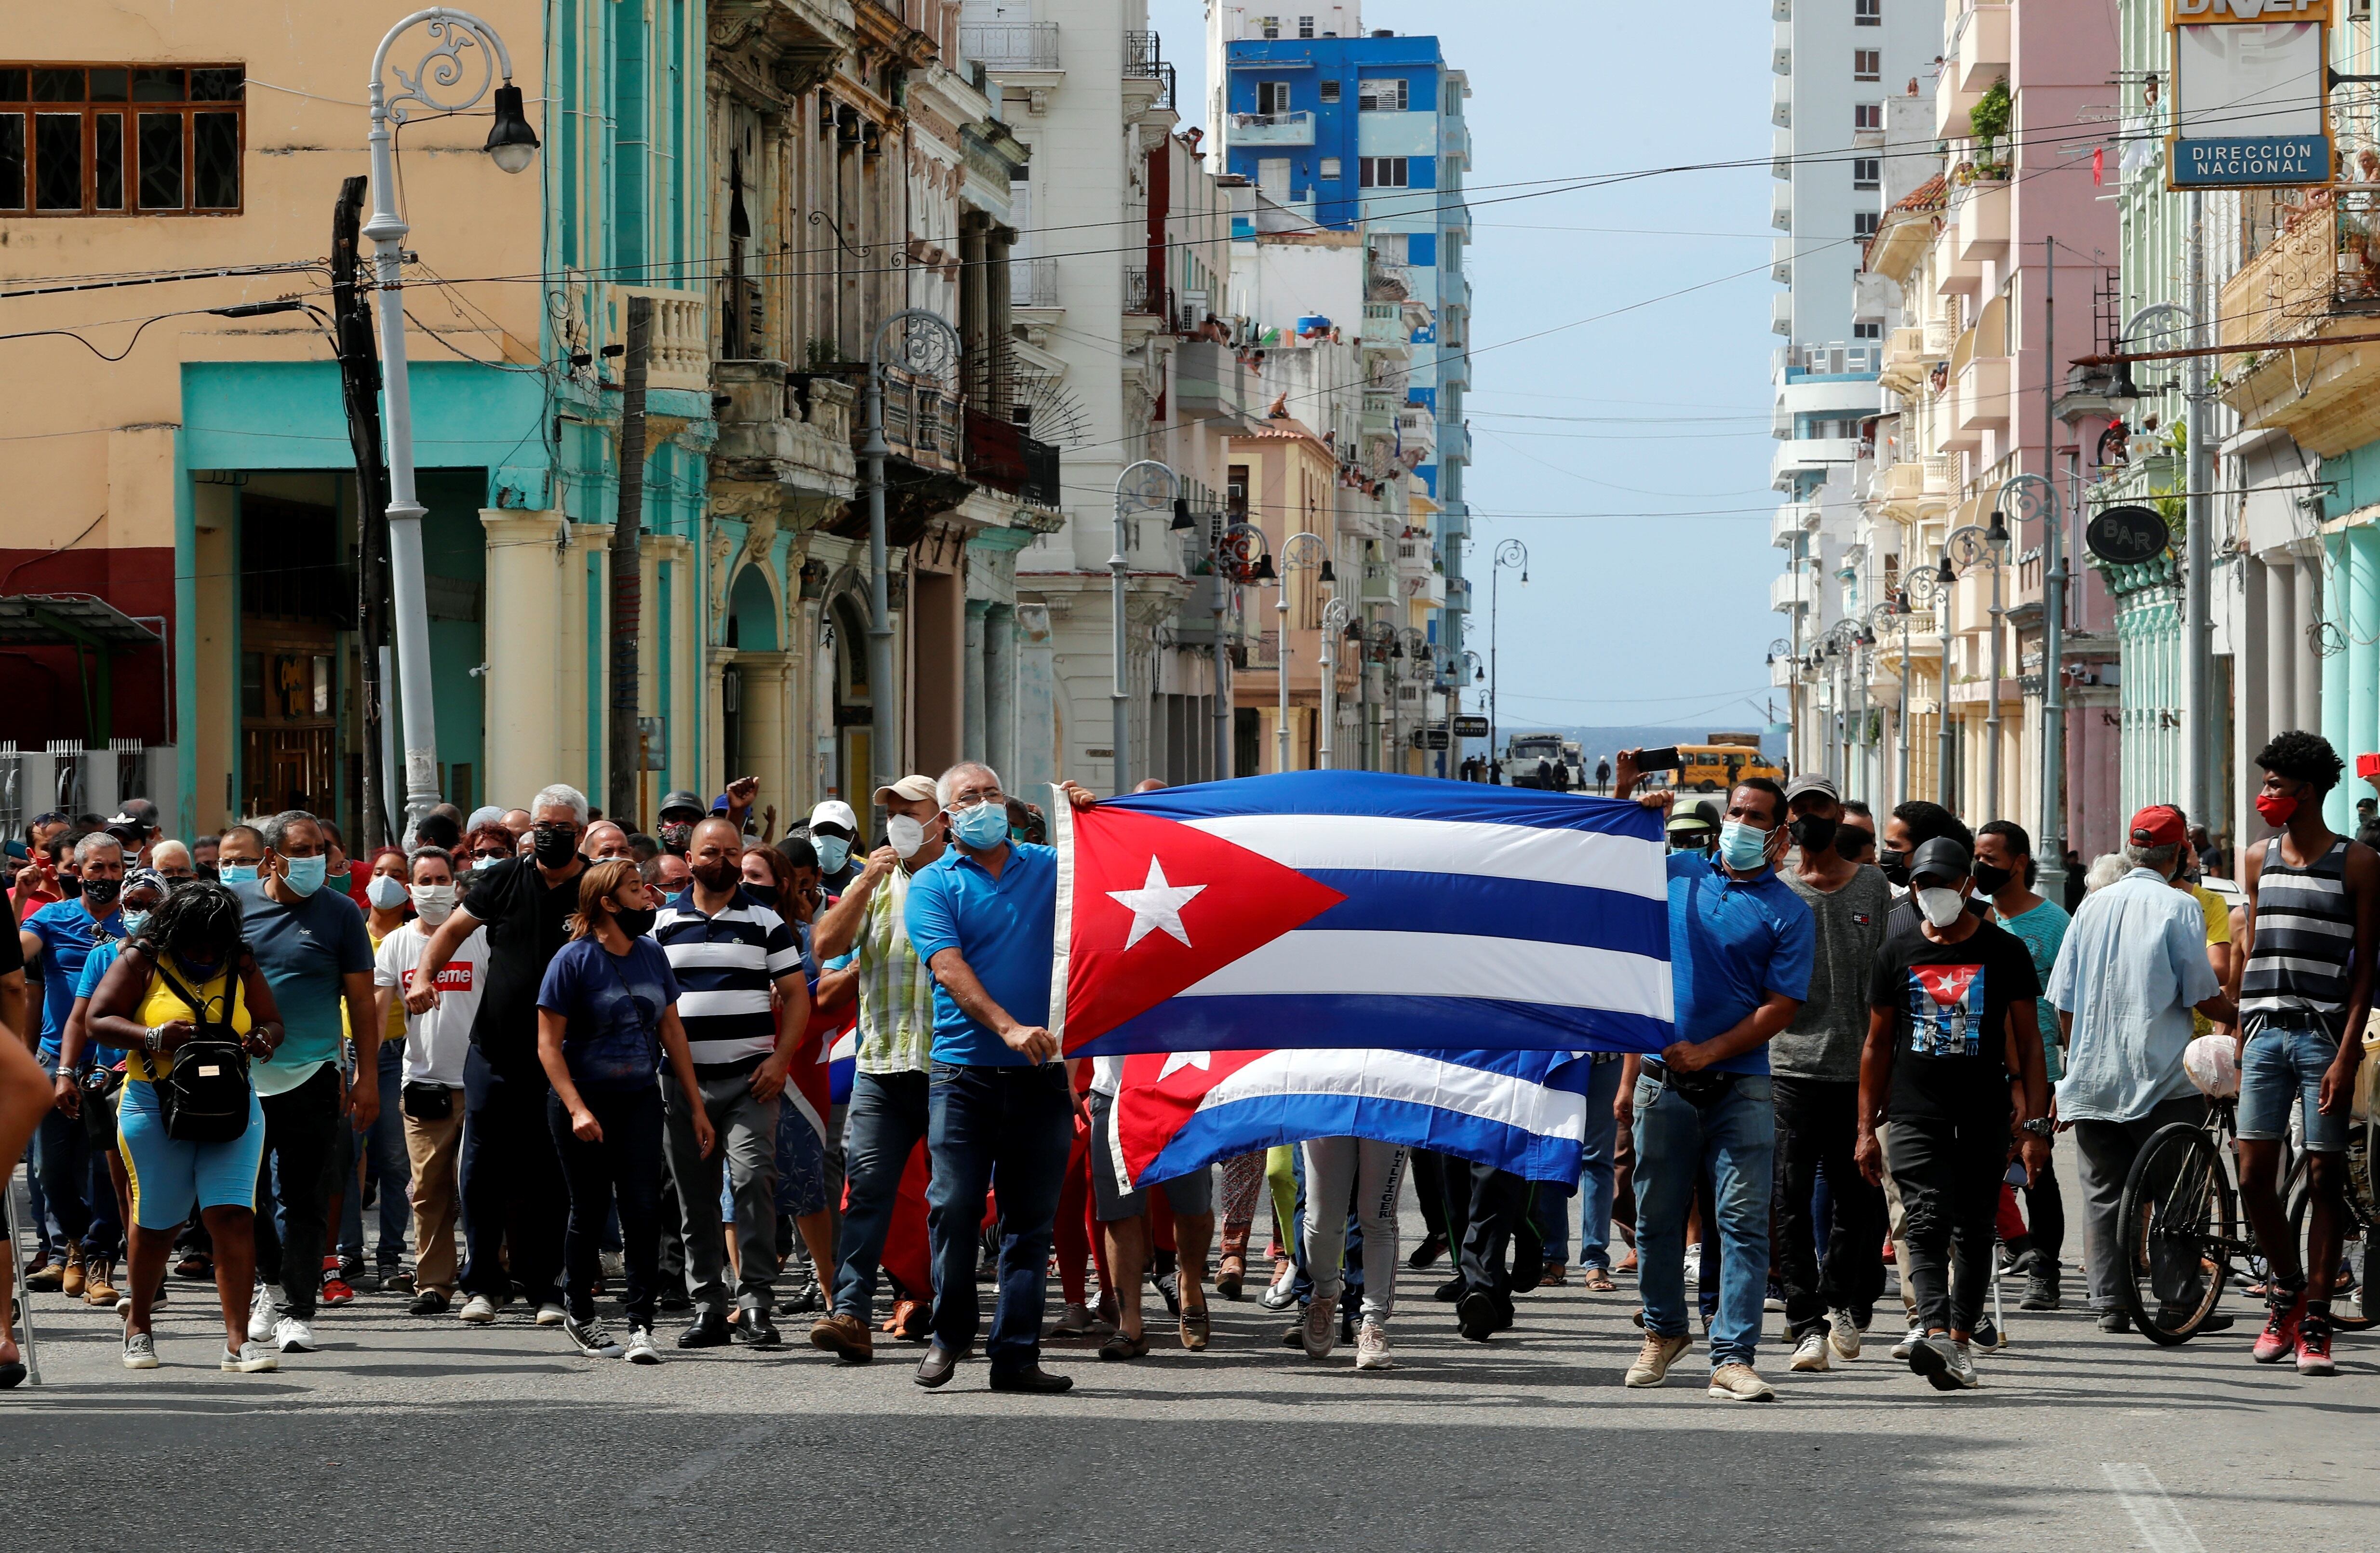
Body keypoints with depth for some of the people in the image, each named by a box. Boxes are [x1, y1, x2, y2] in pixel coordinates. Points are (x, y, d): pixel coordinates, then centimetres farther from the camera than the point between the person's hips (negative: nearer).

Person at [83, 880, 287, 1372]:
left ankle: (238, 1340, -13)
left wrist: (263, 1039, -10)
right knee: (156, 1222, 5)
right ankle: (138, 1325, 28)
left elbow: (272, 1021, 14)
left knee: (233, 1216, -11)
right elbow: (98, 1021, -4)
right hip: (155, 1105, -2)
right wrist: (155, 1037, -18)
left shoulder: (242, 967, 8)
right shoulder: (142, 961, -1)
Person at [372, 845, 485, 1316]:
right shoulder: (396, 944, 9)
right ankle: (433, 1286, 5)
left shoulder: (481, 937, 3)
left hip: (477, 1082, -2)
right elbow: (375, 1011, 4)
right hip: (422, 1082, 2)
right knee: (427, 1190, 1)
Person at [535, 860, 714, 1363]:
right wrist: (577, 1109, -20)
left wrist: (696, 1105, 10)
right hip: (584, 1099, -4)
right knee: (590, 1211, 5)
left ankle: (641, 1326, -8)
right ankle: (580, 1317, 22)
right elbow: (549, 1043, -10)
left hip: (640, 1099, 4)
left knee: (643, 1209, -9)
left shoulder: (651, 954, 6)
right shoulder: (574, 960, -9)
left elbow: (671, 1030, 12)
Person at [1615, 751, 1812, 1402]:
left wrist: (1707, 1052, -14)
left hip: (1739, 1084, -3)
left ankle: (1733, 1356, -11)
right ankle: (1664, 1329, 30)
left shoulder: (1787, 911, 1)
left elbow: (1781, 1007, -6)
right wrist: (1624, 800, 8)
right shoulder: (1677, 874, 10)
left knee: (1743, 1220, -9)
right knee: (1657, 1216, 11)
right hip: (1665, 1081, 3)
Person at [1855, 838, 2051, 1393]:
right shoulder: (1898, 953, 8)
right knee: (1928, 1223, -15)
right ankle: (1936, 1333, -29)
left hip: (1984, 1119, 0)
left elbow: (2026, 1043, 6)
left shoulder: (2005, 951, 4)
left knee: (1974, 1231, 6)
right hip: (1916, 1115, 0)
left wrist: (2035, 1124, -2)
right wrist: (1866, 1128, 9)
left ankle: (1961, 1340, 15)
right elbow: (1877, 1044, 14)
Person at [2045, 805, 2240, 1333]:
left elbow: (2062, 999, 9)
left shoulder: (2093, 905, 7)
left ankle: (2109, 1303, 4)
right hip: (2160, 1073, -4)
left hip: (2092, 1075, 4)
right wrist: (2243, 1017, 11)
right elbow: (2203, 997, -8)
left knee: (2104, 1191, 7)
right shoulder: (2180, 907, -6)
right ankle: (2179, 1302, 1)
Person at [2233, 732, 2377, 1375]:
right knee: (2254, 1177, 0)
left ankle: (2315, 1322, 3)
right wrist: (2242, 1045, 13)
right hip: (2265, 1033, 4)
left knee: (2325, 1179, -2)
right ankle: (2287, 1288, 21)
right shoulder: (2260, 860, 12)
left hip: (2324, 1036, -4)